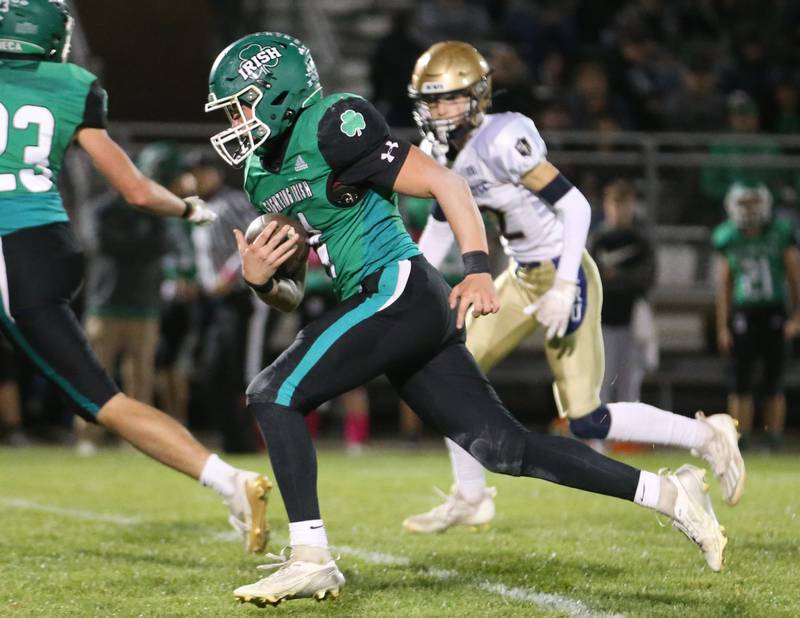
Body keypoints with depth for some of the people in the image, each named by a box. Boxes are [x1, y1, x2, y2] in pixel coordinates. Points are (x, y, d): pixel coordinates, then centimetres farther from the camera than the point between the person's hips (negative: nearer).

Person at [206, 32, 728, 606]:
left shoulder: (331, 126, -8)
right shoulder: (261, 175, 19)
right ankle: (666, 493, 10)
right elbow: (291, 295, 23)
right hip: (405, 313, 9)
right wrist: (258, 278, 1)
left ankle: (310, 559, -10)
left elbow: (443, 182, -12)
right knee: (502, 446, 5)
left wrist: (478, 269, -22)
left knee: (273, 395, -11)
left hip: (398, 291, -9)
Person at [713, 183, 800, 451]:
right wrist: (722, 326, 3)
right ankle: (740, 442, 6)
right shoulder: (727, 238, 1)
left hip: (774, 315, -1)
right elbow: (724, 285, 6)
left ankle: (775, 442, 9)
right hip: (743, 315, 1)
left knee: (774, 384, 2)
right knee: (741, 385, 0)